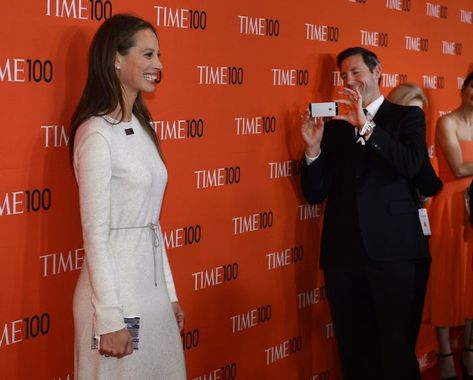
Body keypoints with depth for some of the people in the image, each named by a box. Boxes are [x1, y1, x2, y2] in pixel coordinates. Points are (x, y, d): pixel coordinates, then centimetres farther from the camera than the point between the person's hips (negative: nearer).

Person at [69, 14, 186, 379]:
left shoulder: (141, 127, 9)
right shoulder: (97, 134, -16)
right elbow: (95, 235, -17)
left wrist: (170, 292, 14)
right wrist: (109, 319, -17)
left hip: (151, 284, 8)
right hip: (115, 285, -8)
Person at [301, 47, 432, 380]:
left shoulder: (407, 116, 6)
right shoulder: (335, 127, 13)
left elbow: (411, 165, -14)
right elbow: (315, 194, 9)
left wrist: (365, 125, -18)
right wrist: (313, 148, -7)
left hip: (394, 251, -3)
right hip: (344, 253, 4)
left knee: (397, 349, -1)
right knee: (354, 350, 9)